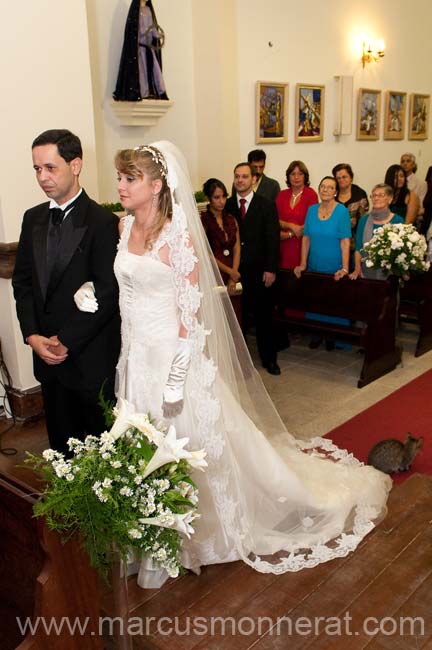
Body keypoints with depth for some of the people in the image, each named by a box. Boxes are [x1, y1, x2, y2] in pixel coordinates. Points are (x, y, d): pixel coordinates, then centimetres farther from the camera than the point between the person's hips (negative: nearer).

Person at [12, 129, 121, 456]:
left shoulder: (103, 222, -13)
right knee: (61, 442, 18)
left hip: (91, 357, -6)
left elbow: (108, 294, -15)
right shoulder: (33, 218, 8)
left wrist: (67, 342, -14)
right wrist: (33, 336, -3)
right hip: (47, 355, 6)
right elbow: (22, 282, 10)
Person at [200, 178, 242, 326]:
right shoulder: (202, 221, -5)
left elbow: (237, 249, 7)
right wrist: (230, 271, -7)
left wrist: (233, 278, -5)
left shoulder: (231, 220, 12)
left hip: (232, 280, 5)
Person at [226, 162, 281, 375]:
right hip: (235, 270, 1)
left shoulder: (267, 205, 2)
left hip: (260, 271, -1)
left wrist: (270, 269, -9)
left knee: (264, 317, 7)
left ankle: (269, 359, 18)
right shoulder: (227, 205, 6)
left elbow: (273, 240, -2)